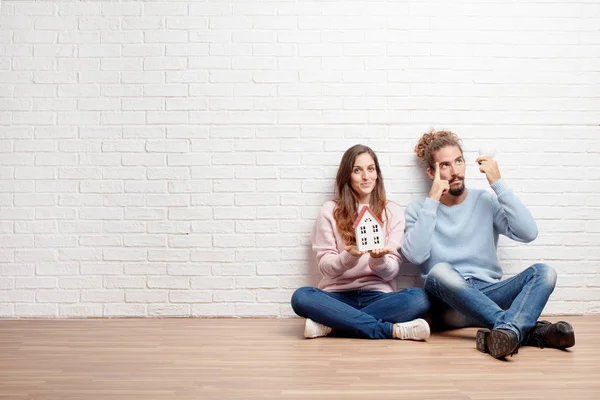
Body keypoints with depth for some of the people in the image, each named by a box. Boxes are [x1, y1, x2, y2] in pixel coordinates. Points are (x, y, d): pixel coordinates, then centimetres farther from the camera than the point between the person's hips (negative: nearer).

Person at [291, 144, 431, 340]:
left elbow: (391, 272, 2)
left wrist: (379, 259, -21)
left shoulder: (393, 212, 9)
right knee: (301, 297, -32)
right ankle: (392, 330, -29)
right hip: (338, 295, -1)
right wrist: (349, 257, -22)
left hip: (378, 295, 1)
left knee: (419, 297, -29)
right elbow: (324, 266, 0)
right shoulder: (330, 211, 6)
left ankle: (330, 324, -26)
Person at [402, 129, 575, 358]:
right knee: (440, 271, -35)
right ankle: (528, 330, -39)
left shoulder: (486, 201, 10)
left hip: (488, 296, 2)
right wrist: (432, 201, -12)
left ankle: (507, 331, -50)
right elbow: (415, 256, -13)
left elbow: (528, 233, -7)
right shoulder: (418, 210, 6)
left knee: (543, 272, -22)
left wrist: (498, 184, -7)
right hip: (447, 302, -2)